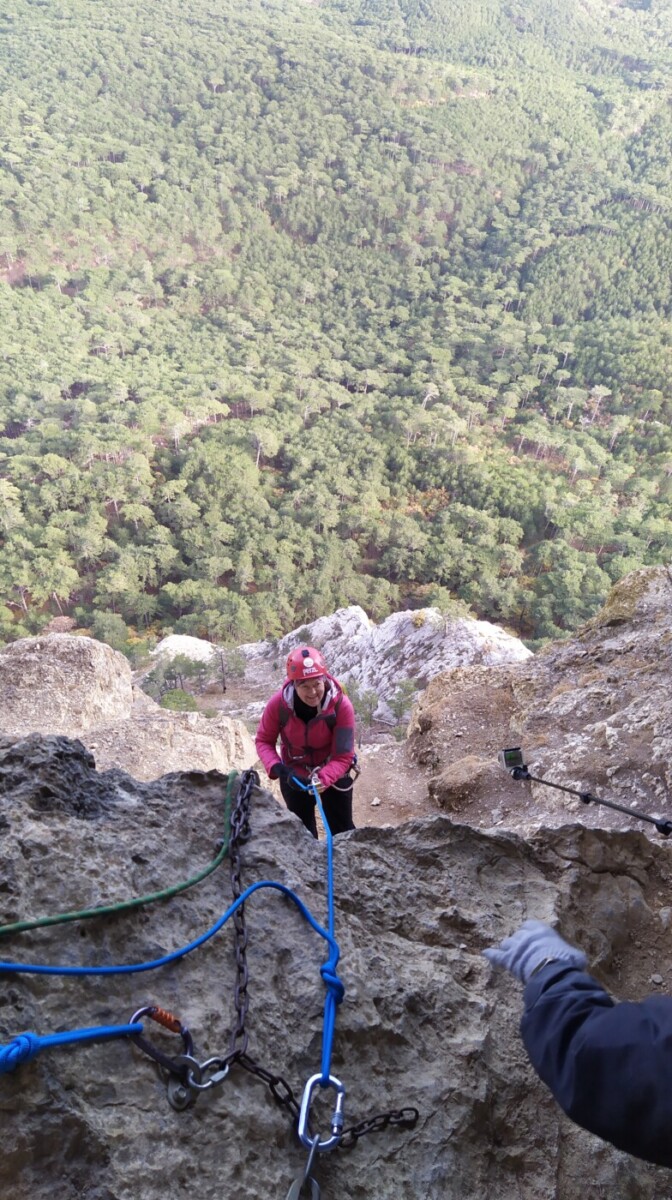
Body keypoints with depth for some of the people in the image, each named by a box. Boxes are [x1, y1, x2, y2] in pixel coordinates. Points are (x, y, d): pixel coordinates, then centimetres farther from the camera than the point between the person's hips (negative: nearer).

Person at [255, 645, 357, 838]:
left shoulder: (342, 706, -31)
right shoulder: (278, 703, -28)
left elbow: (343, 757, -28)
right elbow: (263, 741, -15)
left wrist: (323, 779, -45)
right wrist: (277, 768, -33)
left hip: (333, 774, -1)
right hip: (294, 776, 1)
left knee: (342, 831, 13)